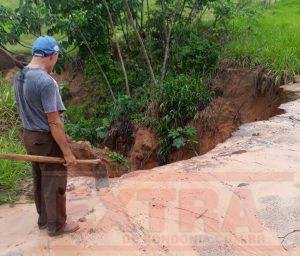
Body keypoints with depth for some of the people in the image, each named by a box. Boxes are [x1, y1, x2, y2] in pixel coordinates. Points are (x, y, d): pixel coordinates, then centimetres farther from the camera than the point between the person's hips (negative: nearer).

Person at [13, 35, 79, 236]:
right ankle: (56, 225, 24)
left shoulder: (19, 77, 2)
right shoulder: (46, 82, -25)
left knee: (39, 181, 21)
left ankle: (44, 219, 38)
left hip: (29, 136, 8)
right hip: (47, 139, -8)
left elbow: (26, 110, 11)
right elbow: (54, 122, -24)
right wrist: (67, 152, -19)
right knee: (54, 184, 8)